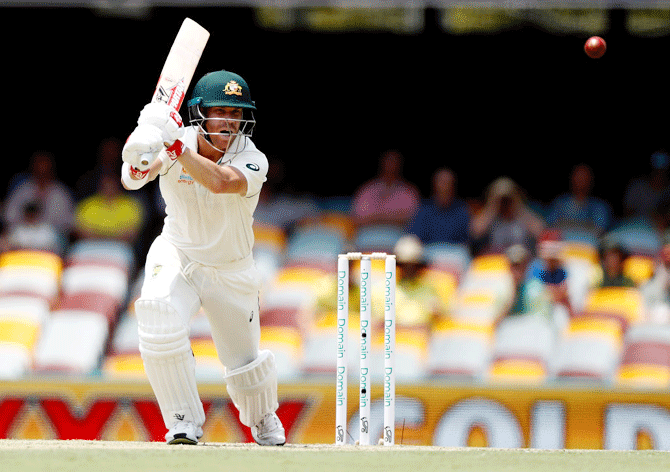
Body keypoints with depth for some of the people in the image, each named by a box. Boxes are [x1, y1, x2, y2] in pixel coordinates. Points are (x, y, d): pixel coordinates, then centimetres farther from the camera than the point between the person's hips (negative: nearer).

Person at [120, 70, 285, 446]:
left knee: (245, 362, 10)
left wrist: (176, 146, -48)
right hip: (176, 257, 0)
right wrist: (139, 160, -54)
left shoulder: (253, 160, -23)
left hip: (232, 271, 0)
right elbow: (131, 179, -32)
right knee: (161, 328, -27)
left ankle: (264, 420, 45)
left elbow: (219, 182, -43)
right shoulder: (173, 143, -17)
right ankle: (185, 422, -9)